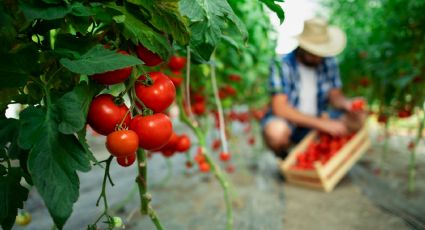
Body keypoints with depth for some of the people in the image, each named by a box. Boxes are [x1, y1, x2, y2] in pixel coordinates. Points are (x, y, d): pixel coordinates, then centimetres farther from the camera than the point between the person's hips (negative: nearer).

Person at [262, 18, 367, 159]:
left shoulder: (328, 62, -3)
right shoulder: (282, 64, -20)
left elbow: (335, 95, 5)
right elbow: (280, 108, -26)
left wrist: (347, 104, -21)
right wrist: (322, 124, -30)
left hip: (318, 120, 5)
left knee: (359, 119, -14)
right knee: (277, 131, -39)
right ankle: (283, 157, -4)